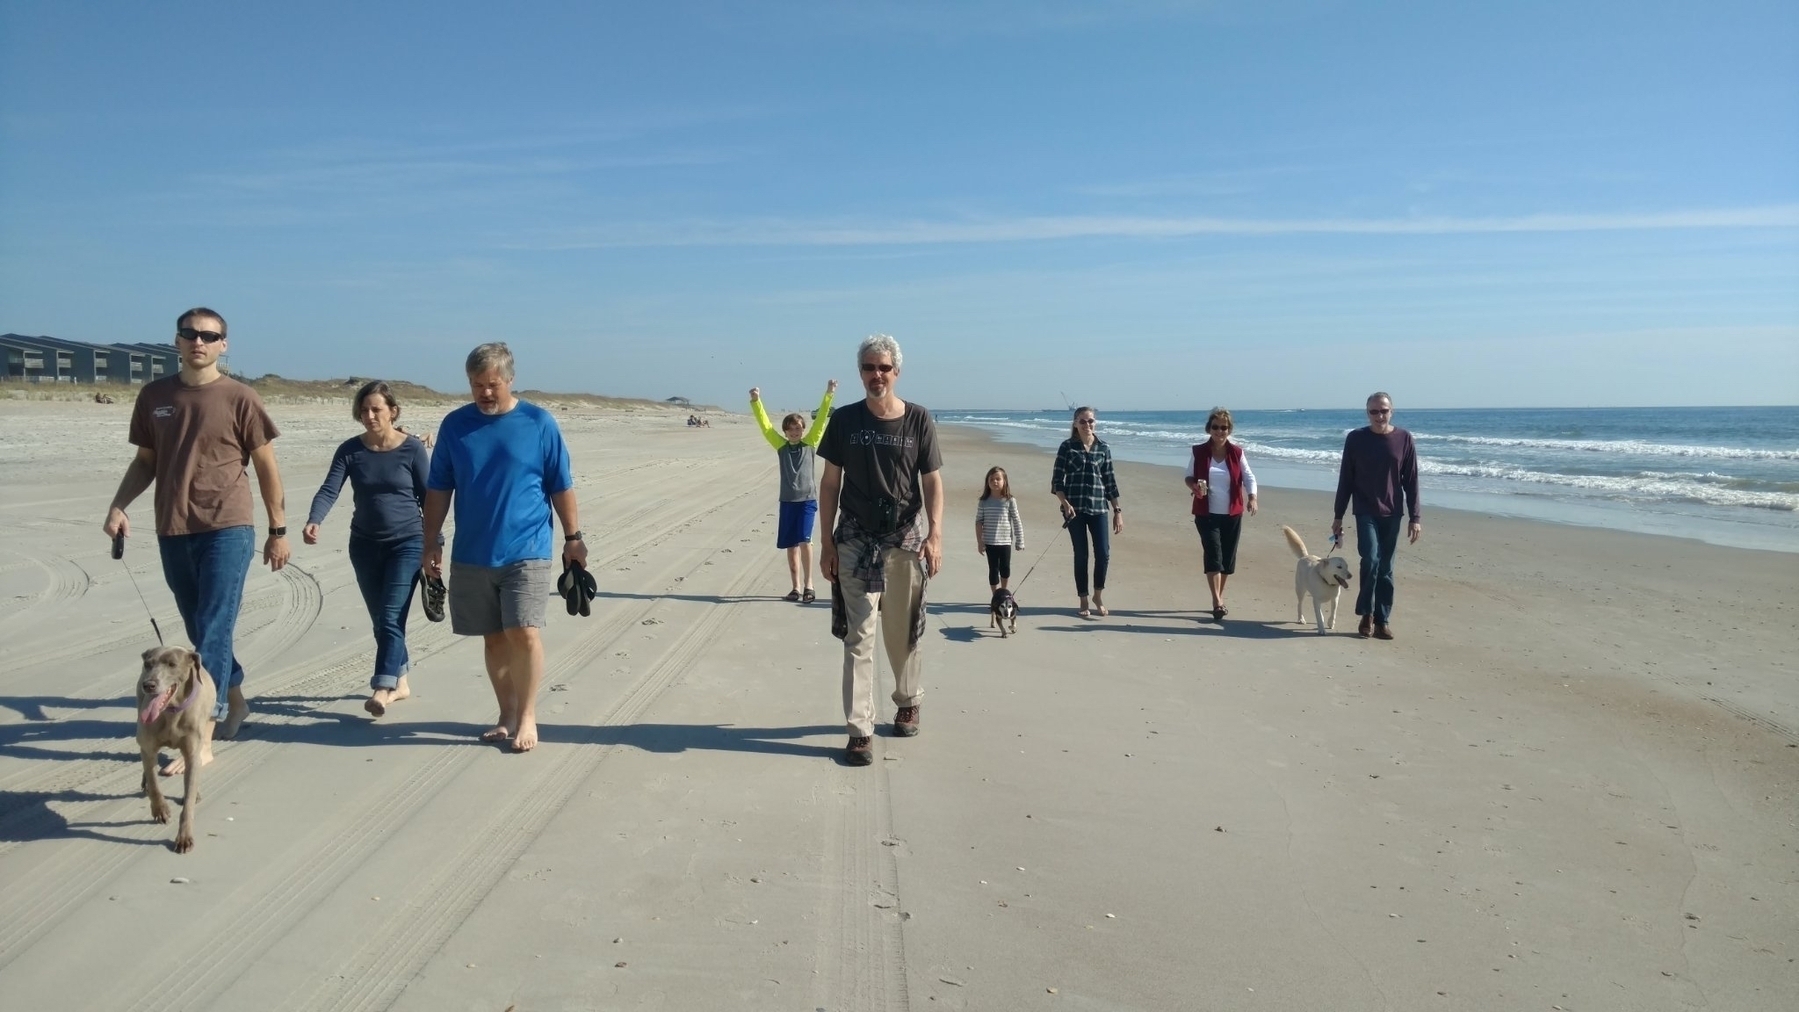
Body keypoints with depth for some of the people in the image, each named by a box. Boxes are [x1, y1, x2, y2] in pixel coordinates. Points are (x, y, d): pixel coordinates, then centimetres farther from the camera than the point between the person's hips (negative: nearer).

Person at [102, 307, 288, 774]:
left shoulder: (239, 398, -4)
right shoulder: (154, 395, 8)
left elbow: (266, 468, 0)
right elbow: (145, 461, 16)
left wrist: (278, 530, 1)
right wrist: (118, 505, -1)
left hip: (227, 530, -5)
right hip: (173, 532, 5)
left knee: (212, 633, -7)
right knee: (201, 631, 15)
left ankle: (202, 740, -5)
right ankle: (234, 700, 36)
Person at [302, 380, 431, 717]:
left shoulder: (412, 448, -7)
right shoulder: (350, 450, -1)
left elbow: (428, 498, -2)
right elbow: (329, 490, -11)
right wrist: (314, 521, -31)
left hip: (406, 543, -4)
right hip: (365, 545, 4)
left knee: (391, 617, -13)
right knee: (381, 620, 12)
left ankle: (382, 689, -17)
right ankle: (400, 681, 26)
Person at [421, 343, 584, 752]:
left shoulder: (539, 423, -2)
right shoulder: (455, 425, 4)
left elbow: (562, 487, 3)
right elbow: (438, 489, 10)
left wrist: (573, 538, 2)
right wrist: (431, 542, 8)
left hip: (526, 551, -3)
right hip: (471, 555, 3)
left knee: (523, 633, -12)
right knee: (494, 638, 11)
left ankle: (527, 716, 4)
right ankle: (507, 715, 24)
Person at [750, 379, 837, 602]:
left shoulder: (810, 444, 2)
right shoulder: (781, 446, 7)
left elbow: (820, 420, -6)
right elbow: (765, 425, 1)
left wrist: (828, 395, -14)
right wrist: (756, 401, -9)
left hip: (807, 499, -3)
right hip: (787, 500, 3)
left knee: (804, 540, -15)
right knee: (791, 545, 7)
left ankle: (808, 584, -3)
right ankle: (796, 587, 17)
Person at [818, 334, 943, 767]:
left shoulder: (919, 421, -1)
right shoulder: (844, 420, 1)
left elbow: (932, 483, -1)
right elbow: (830, 483, 4)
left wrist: (935, 535, -13)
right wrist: (826, 542, 0)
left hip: (906, 540, 0)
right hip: (856, 541, 0)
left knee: (903, 633, 13)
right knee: (858, 637, -4)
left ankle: (908, 702, 36)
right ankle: (860, 731, -1)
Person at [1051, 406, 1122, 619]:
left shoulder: (1103, 448, 7)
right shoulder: (1067, 447, 0)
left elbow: (1110, 481, 10)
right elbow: (1057, 481, -1)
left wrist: (1117, 510, 7)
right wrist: (1065, 504, -15)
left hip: (1098, 506, 2)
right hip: (1075, 508, -2)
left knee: (1103, 553, -5)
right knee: (1081, 555, 2)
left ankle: (1099, 595, 17)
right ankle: (1083, 601, 14)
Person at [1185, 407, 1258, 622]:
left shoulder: (1236, 453, 1)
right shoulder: (1199, 452, -2)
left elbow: (1248, 476, -1)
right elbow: (1189, 476, 5)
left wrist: (1252, 497, -19)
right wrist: (1195, 487, -18)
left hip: (1232, 514, 2)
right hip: (1206, 514, -2)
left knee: (1227, 557, 8)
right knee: (1213, 555, -12)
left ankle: (1219, 596, 26)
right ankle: (1217, 602, -16)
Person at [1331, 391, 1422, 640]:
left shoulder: (1404, 439, 0)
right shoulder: (1355, 439, -2)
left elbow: (1411, 481, 2)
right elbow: (1345, 480, 2)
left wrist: (1415, 518, -1)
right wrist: (1338, 516, 3)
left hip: (1392, 514, 1)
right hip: (1365, 512, -1)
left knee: (1386, 569, 5)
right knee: (1371, 560, -15)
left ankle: (1383, 620, 14)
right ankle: (1366, 614, 2)